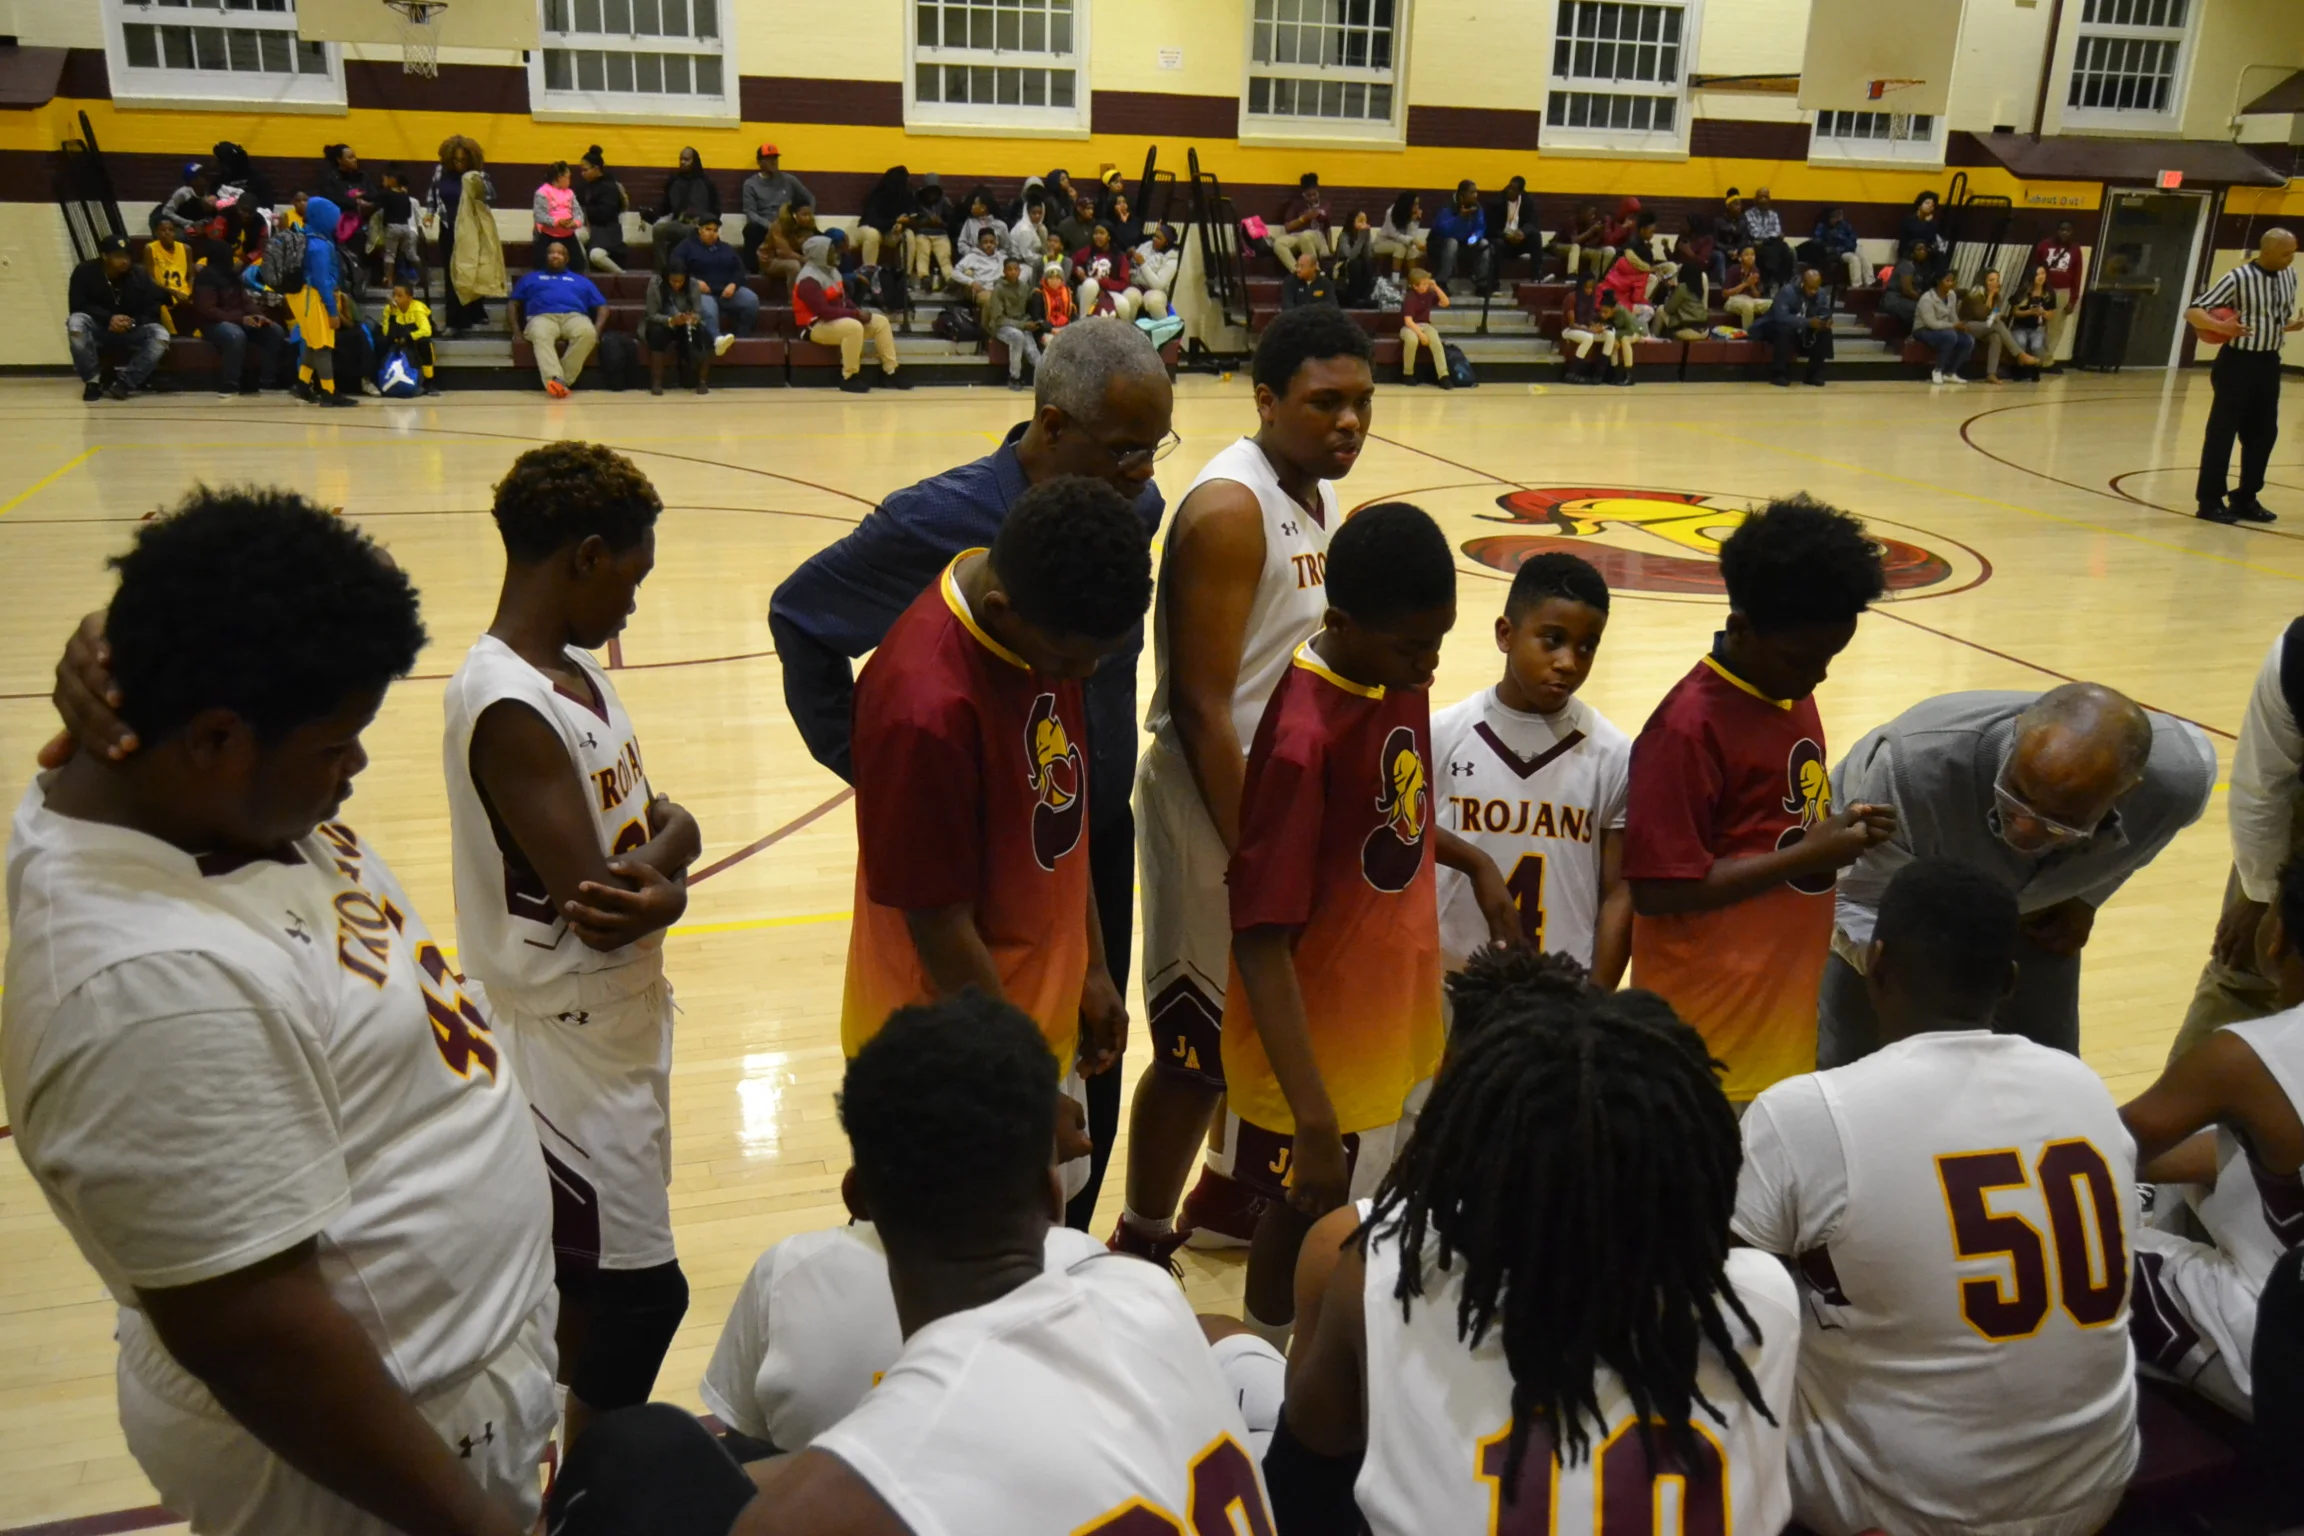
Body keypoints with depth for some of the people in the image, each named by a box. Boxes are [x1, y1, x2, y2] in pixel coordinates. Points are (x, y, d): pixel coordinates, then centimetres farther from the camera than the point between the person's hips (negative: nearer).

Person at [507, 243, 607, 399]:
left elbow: (602, 306, 24)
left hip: (575, 316, 1)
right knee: (541, 335, -40)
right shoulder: (531, 278, 34)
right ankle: (554, 379, -60)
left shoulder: (581, 280, 34)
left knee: (587, 333, -39)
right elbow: (513, 304, 25)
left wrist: (597, 328, 1)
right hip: (542, 316, 0)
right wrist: (516, 329, 3)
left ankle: (563, 380, -41)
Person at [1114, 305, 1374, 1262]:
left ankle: (1224, 1198, 41)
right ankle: (1141, 1245, 22)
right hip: (1218, 803, -9)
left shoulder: (1324, 494, 7)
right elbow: (1201, 706, -23)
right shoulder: (1229, 509, -21)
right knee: (1199, 1046, 2)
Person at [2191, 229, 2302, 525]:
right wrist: (2219, 326, -34)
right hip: (2238, 362, -7)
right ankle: (2210, 501, 5)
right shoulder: (2238, 278, -14)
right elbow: (2193, 311, -16)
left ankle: (2245, 498, 21)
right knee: (2222, 432, -2)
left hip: (2269, 363, 7)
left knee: (2264, 433, 10)